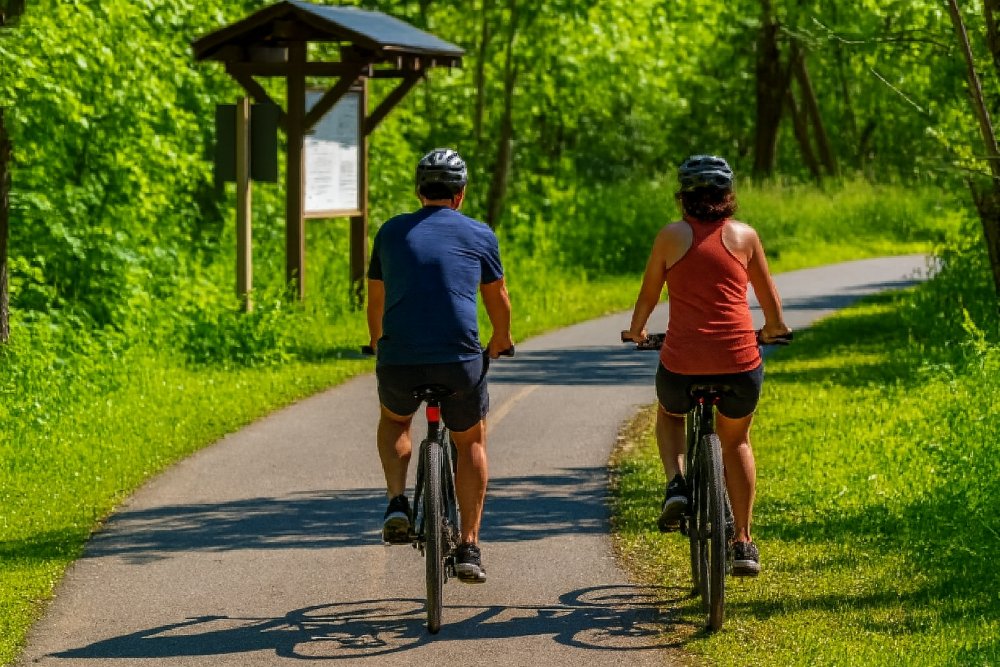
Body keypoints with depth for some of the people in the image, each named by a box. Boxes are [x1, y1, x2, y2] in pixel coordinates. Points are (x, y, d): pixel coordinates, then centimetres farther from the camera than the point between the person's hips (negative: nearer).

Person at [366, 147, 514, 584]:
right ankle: (469, 548, 18)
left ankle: (397, 502, 10)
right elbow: (498, 300, 20)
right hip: (460, 361, -1)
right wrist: (500, 342, 41)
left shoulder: (391, 232, 12)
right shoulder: (479, 235, 8)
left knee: (394, 421, 33)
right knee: (471, 443, 23)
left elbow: (376, 302, 23)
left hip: (399, 361, 1)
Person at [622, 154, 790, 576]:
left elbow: (648, 296, 12)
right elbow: (769, 296, 17)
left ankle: (676, 483, 9)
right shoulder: (744, 236, 6)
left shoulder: (671, 236, 3)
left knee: (669, 413, 34)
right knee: (736, 442, 27)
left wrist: (636, 331, 33)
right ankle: (743, 543, 23)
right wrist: (774, 328, 38)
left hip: (682, 364, -1)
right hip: (739, 364, 1)